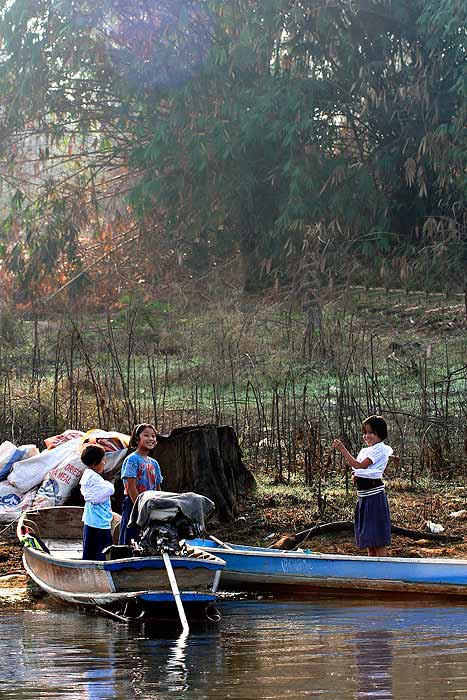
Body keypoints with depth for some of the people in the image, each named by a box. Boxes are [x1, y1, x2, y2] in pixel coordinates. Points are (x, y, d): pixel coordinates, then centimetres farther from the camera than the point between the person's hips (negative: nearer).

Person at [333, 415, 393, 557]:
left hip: (374, 496, -9)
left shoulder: (379, 449, -10)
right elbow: (358, 470, 21)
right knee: (369, 540, 12)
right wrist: (355, 477, -2)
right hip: (364, 497, 9)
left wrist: (342, 449, -15)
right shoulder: (365, 451, 16)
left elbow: (360, 465, -17)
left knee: (378, 539, -8)